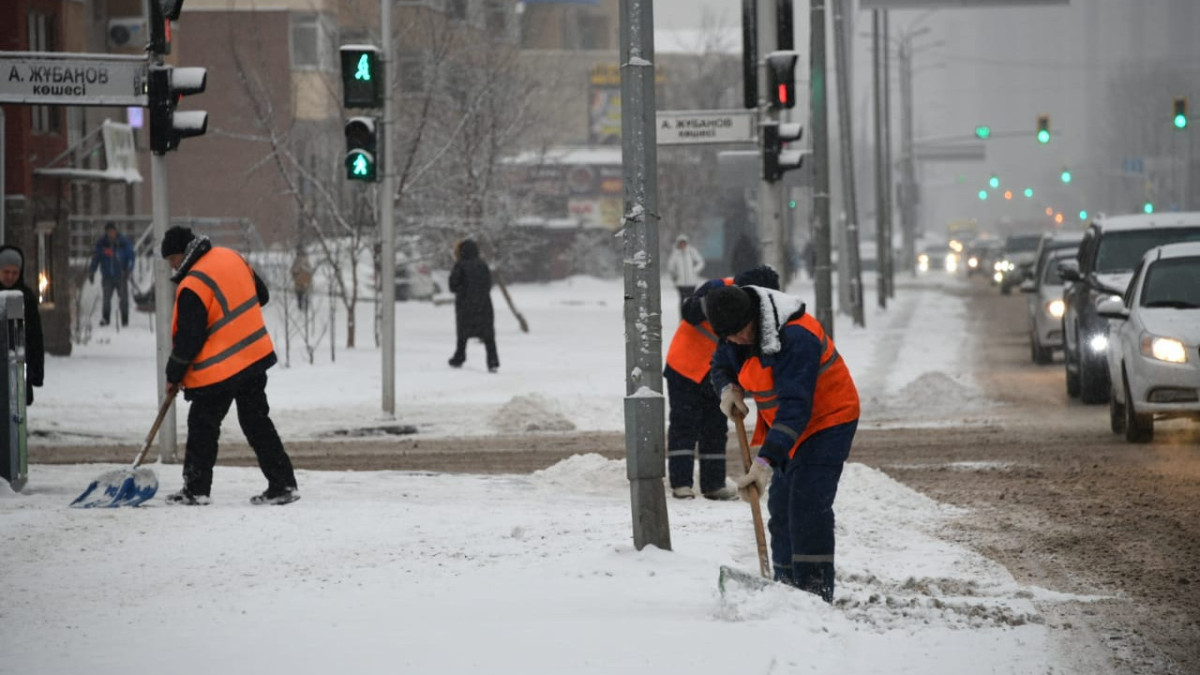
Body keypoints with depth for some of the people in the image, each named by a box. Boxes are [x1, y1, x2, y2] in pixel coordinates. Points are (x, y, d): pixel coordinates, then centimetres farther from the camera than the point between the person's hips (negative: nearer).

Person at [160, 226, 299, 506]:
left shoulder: (193, 286, -20)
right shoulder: (233, 257, 4)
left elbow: (188, 339, -16)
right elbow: (261, 295, 17)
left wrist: (173, 376, -3)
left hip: (219, 371, -8)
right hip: (256, 356, 8)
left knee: (202, 426, 7)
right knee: (256, 421, 12)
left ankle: (196, 489, 13)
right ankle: (283, 485, 9)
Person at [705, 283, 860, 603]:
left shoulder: (796, 337, -33)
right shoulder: (737, 335, -6)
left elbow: (795, 407, -38)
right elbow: (721, 364, 16)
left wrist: (766, 460, -44)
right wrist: (728, 389, -9)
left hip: (827, 421, -9)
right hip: (786, 426, 9)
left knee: (808, 507, -20)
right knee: (781, 507, 11)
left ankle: (815, 593, -20)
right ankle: (787, 586, 20)